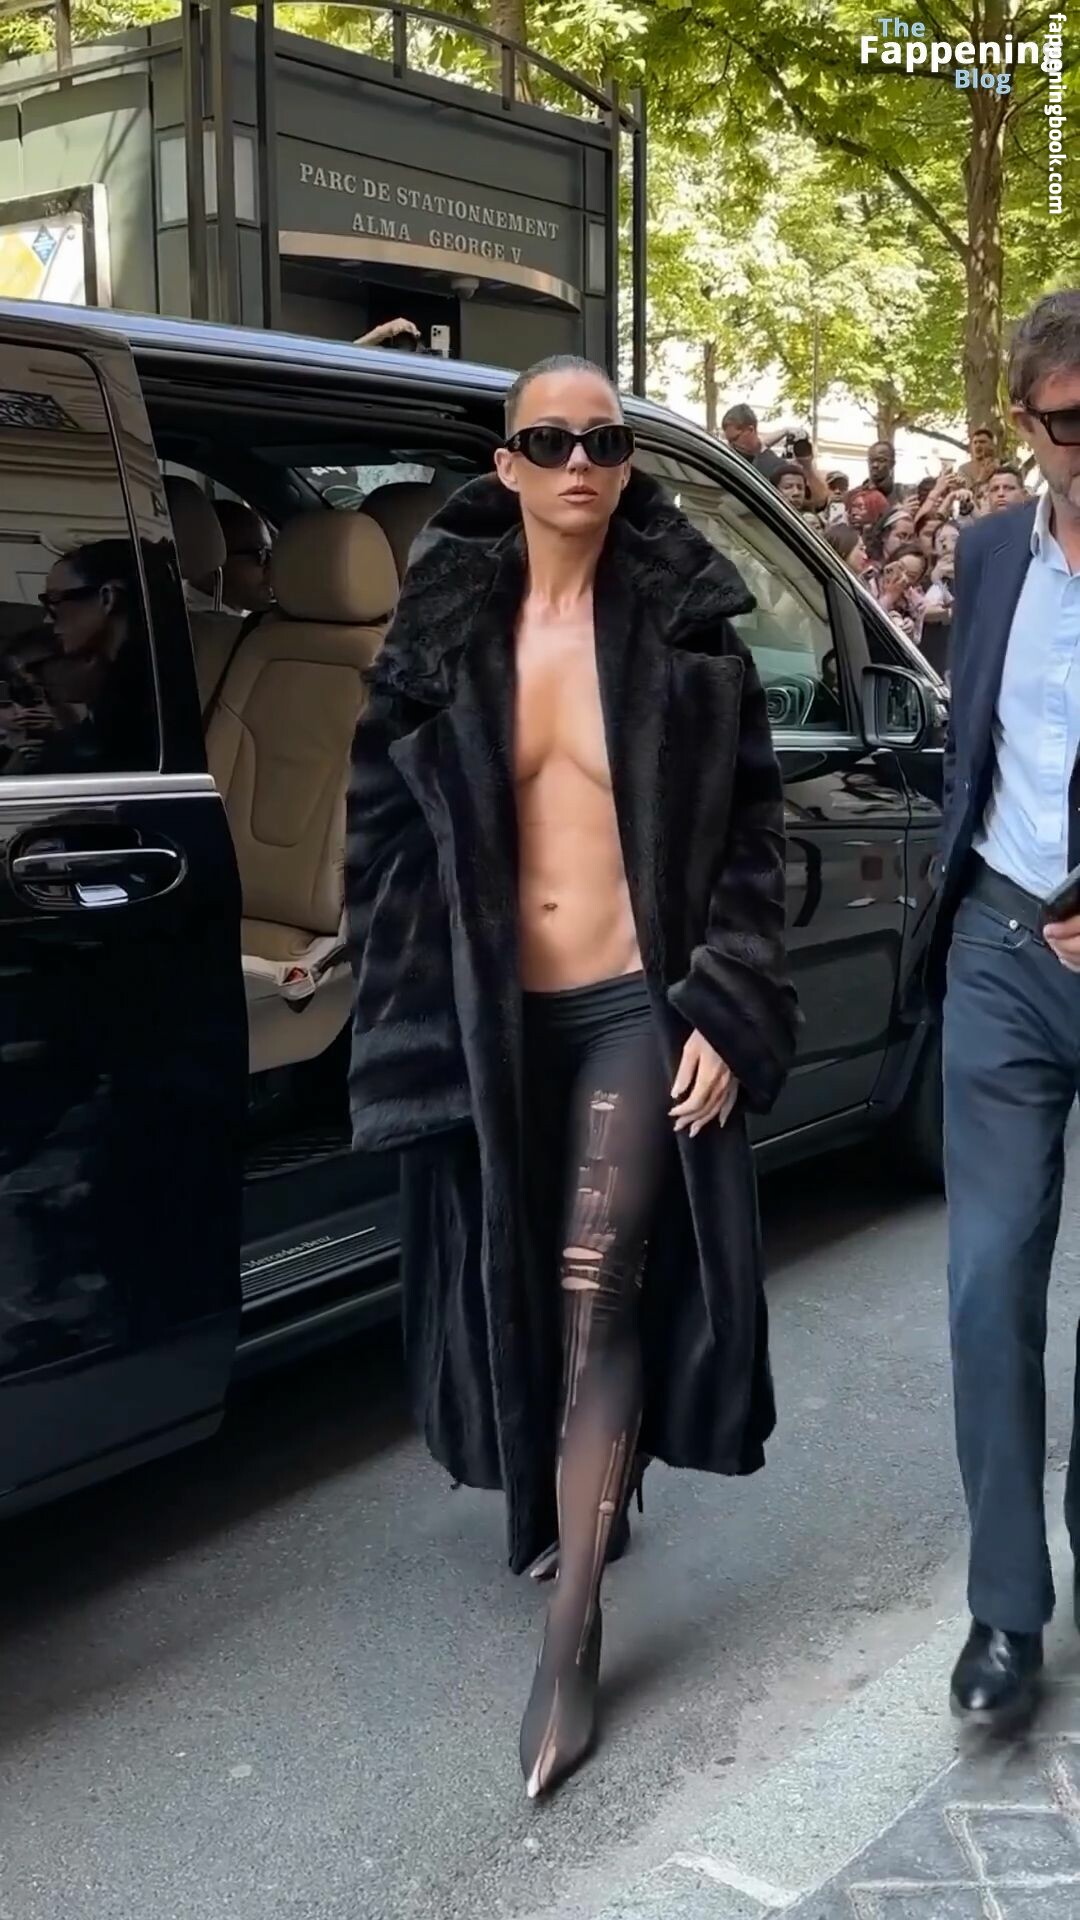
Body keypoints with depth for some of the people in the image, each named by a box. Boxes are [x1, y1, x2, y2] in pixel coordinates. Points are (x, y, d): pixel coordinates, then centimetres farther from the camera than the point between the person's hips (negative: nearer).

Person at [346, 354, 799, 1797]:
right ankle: (567, 1495, 41)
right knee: (515, 1280, 15)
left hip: (639, 1009, -3)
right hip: (493, 1020, 3)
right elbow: (387, 830, 3)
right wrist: (409, 1016, -2)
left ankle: (571, 1632, 4)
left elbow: (751, 830, -1)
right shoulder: (443, 628, 0)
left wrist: (726, 1012, -9)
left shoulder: (686, 628, -4)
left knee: (598, 1301, -4)